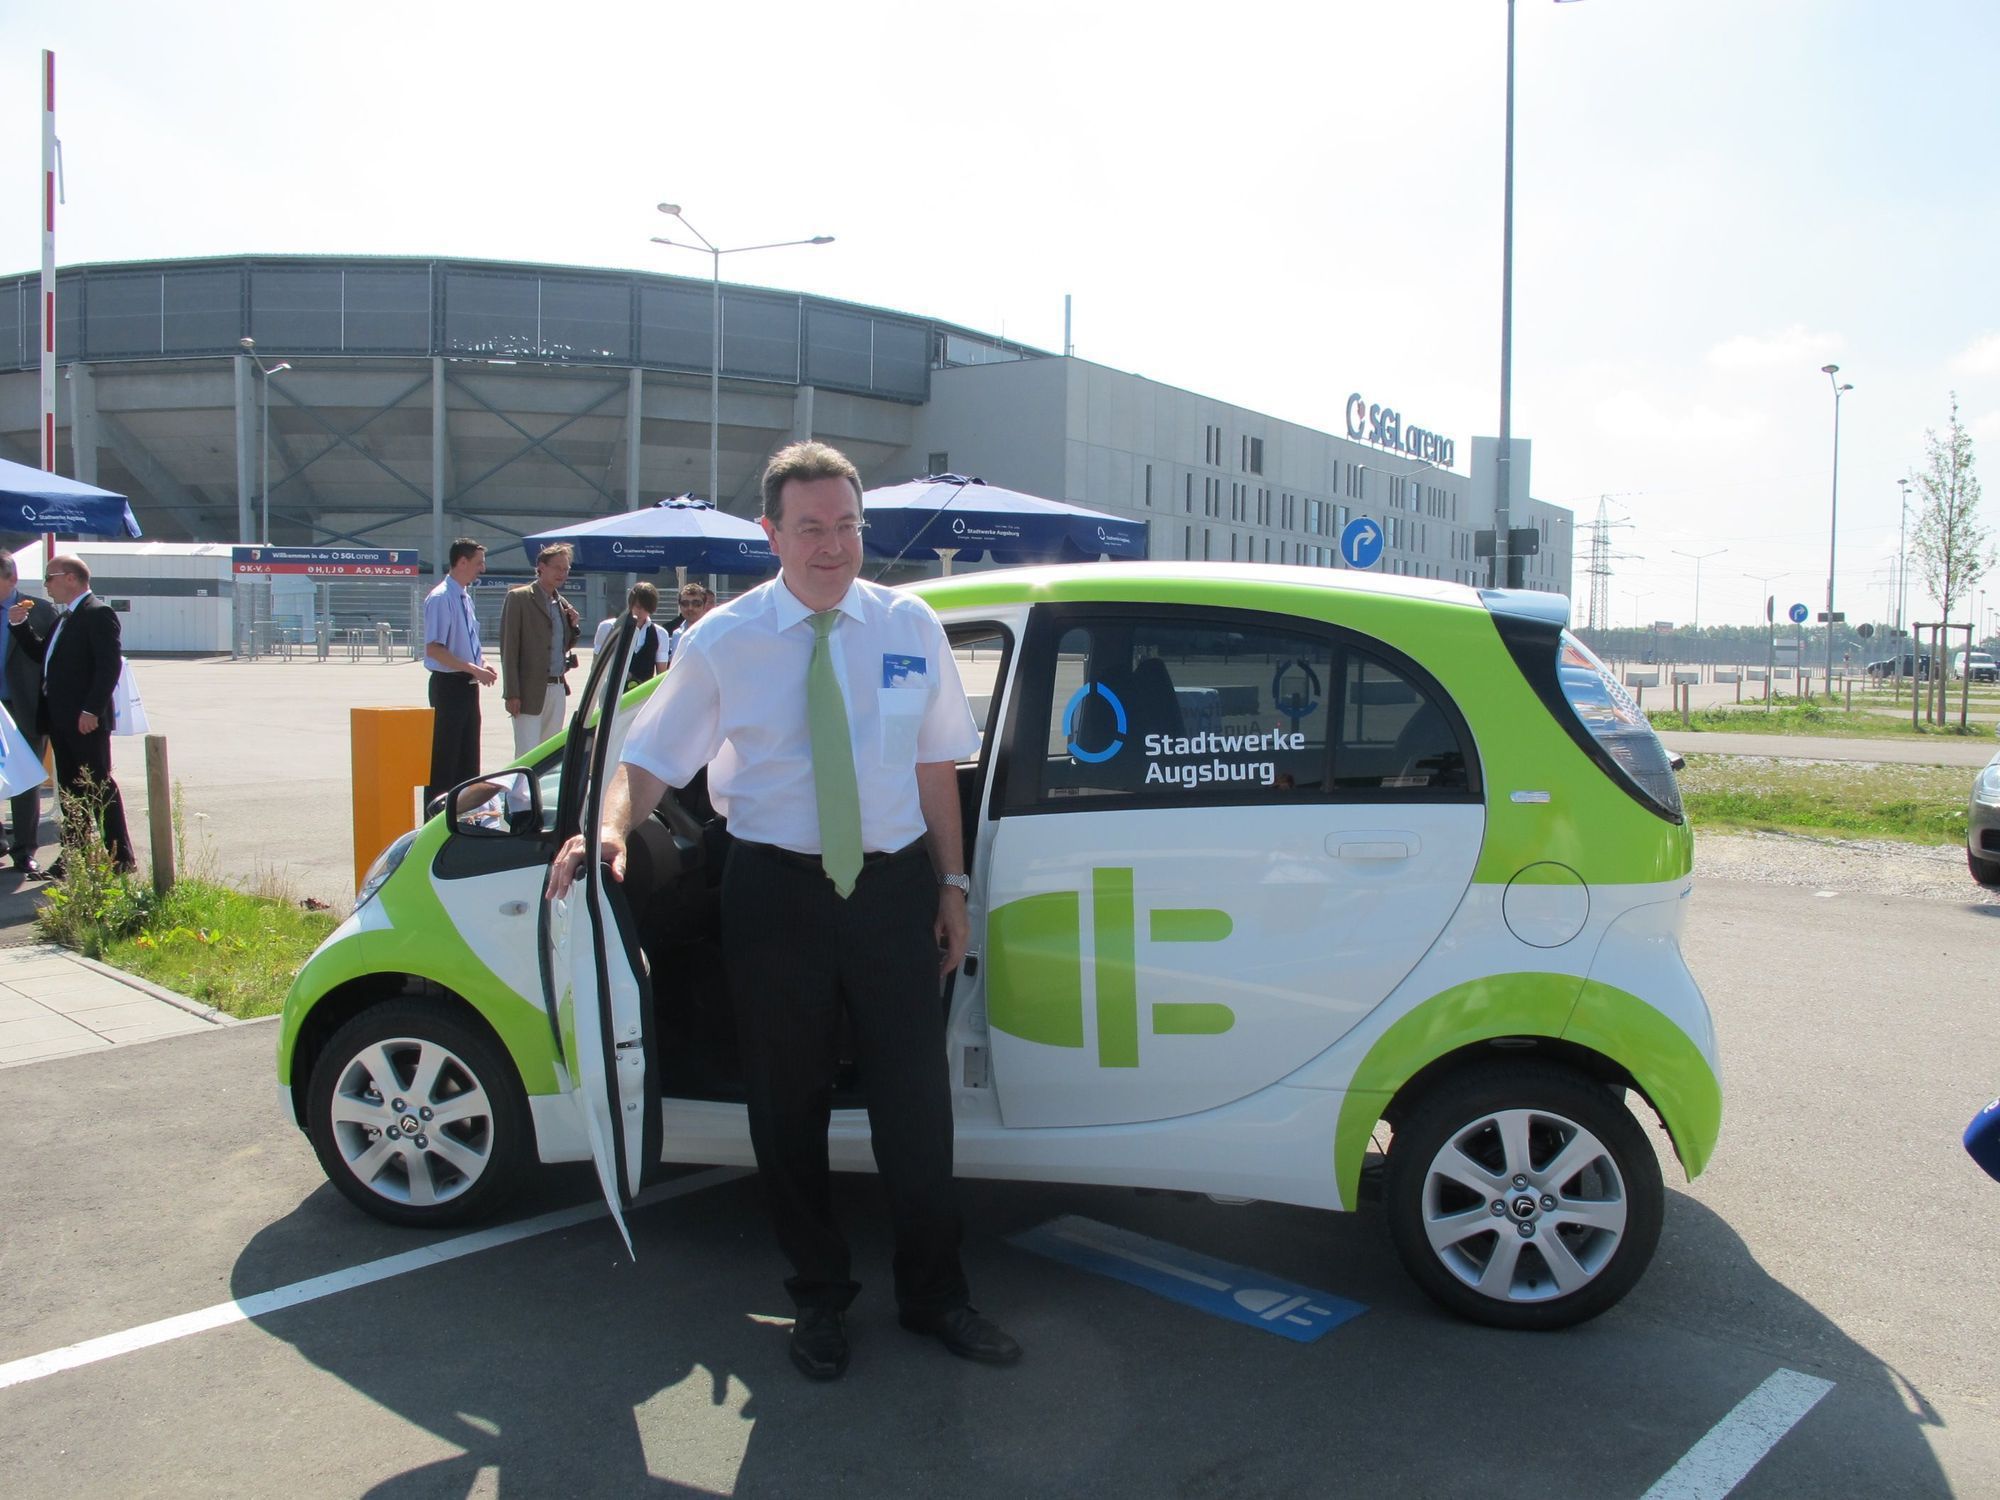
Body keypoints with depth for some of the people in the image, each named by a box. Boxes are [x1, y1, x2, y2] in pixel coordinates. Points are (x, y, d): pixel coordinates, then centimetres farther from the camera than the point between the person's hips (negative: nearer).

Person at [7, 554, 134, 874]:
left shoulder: (98, 613, -11)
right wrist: (19, 625, 9)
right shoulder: (64, 616, 19)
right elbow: (42, 654, 21)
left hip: (86, 720, -9)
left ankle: (120, 857, 0)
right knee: (71, 789, 12)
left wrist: (92, 710, -22)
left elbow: (110, 665, -19)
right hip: (60, 720, 9)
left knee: (100, 786, -5)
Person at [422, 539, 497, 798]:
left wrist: (482, 663, 4)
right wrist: (474, 669, -23)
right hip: (449, 685, -9)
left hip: (468, 686, 9)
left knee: (468, 758, 14)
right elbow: (434, 649, -22)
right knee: (444, 759, -3)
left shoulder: (465, 597, 12)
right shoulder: (441, 598, -15)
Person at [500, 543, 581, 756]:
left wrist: (574, 626, 3)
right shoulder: (518, 598, -4)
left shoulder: (562, 603, 16)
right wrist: (512, 694, -13)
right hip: (530, 690, -6)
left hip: (558, 689, 7)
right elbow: (509, 647, -8)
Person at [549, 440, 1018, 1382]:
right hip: (775, 889, -1)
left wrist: (952, 882, 7)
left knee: (914, 1095, 8)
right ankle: (818, 1297, 32)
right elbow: (652, 755, -3)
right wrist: (608, 828, -23)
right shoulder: (722, 641, -3)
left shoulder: (910, 626, 3)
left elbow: (936, 762, 7)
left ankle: (932, 1294, 29)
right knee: (787, 1102, 11)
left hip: (894, 884, 1)